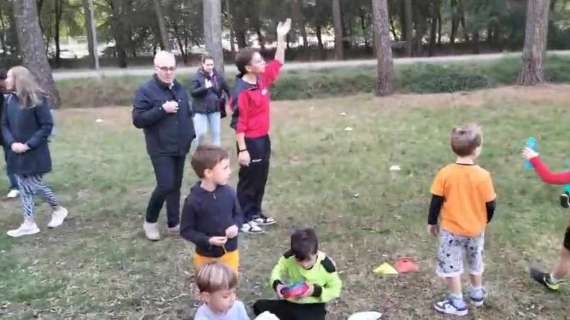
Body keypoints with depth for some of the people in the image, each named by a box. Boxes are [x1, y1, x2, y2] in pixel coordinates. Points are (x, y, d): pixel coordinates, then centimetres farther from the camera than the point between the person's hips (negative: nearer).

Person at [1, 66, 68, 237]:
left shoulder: (37, 99, -13)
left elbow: (47, 125, -14)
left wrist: (29, 145, -17)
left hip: (35, 153, -6)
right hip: (17, 153, 6)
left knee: (35, 185, 0)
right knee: (24, 188, 10)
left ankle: (58, 210, 22)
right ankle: (29, 224, 22)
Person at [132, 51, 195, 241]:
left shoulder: (179, 89, 10)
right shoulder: (146, 91, -10)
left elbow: (188, 113, 22)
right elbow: (138, 120, -16)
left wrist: (190, 135, 11)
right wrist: (162, 109, -23)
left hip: (180, 148, 6)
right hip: (160, 149, -6)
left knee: (176, 186, 11)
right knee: (166, 185, -13)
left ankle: (174, 224, 21)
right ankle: (150, 221, 9)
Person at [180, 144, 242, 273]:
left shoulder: (229, 192, -9)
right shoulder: (193, 200, -20)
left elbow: (238, 214, 7)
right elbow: (185, 230, -13)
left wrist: (236, 226, -14)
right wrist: (208, 240, -23)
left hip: (230, 252, 3)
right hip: (206, 256, -3)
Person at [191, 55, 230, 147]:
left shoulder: (218, 76, 2)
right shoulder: (198, 76, -8)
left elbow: (227, 89, 13)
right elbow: (193, 92, -14)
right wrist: (205, 87, -27)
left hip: (215, 109, 4)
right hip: (200, 109, -4)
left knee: (216, 133, 7)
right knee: (201, 133, -8)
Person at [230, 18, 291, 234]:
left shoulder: (262, 79, 4)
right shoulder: (242, 91, -20)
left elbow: (278, 63, 18)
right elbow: (238, 123, -20)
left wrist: (281, 38, 11)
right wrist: (242, 150, -22)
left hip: (264, 139, 9)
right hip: (250, 142, -9)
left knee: (261, 178, 17)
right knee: (248, 181, 1)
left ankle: (256, 213, 31)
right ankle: (244, 220, 13)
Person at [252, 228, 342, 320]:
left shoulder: (326, 265, -20)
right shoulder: (289, 257, -15)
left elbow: (336, 289, -9)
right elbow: (278, 270, 3)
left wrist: (316, 291, -26)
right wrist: (276, 284, -20)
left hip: (313, 307, -3)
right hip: (290, 302, 4)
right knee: (259, 307, -10)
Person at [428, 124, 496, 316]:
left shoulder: (445, 173, -17)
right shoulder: (483, 175, -17)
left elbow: (436, 202, -9)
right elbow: (490, 204, -8)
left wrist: (432, 222, 6)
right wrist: (485, 221, 12)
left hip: (451, 229, -2)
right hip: (476, 229, 2)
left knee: (450, 264, 12)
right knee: (476, 261, 24)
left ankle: (457, 303, 19)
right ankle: (477, 294, 41)